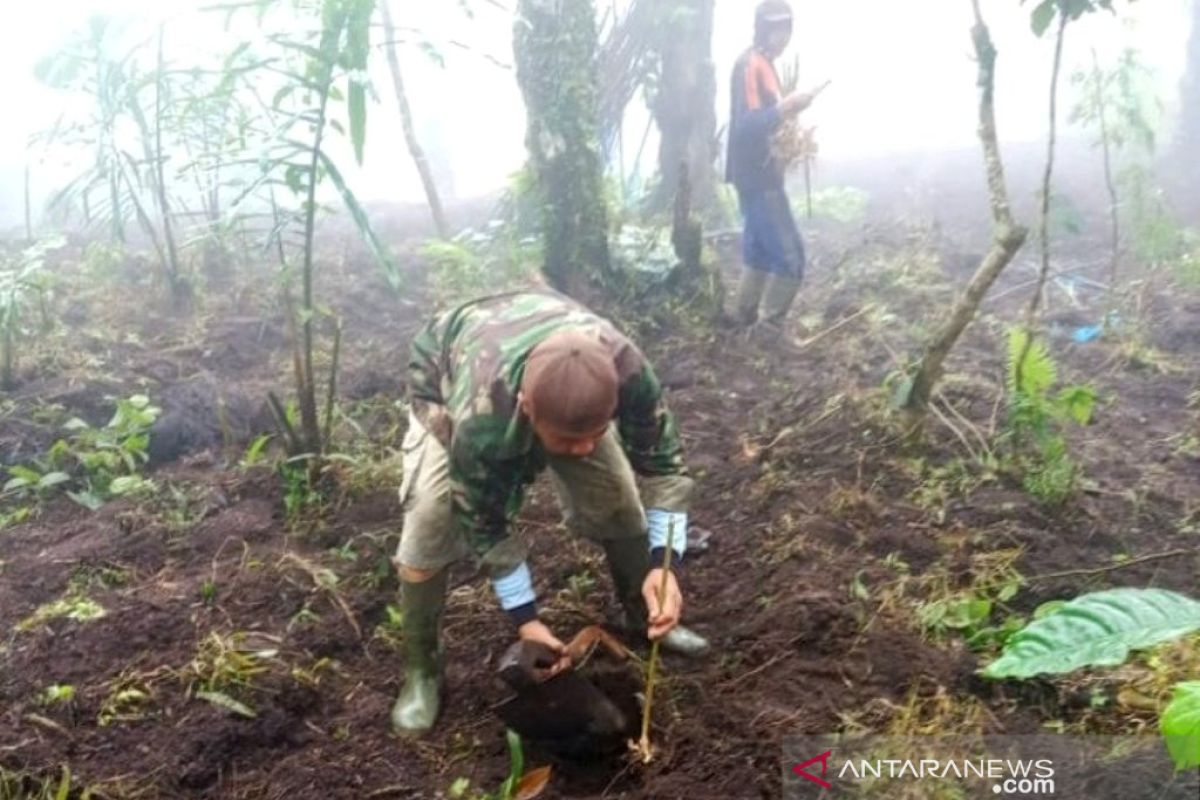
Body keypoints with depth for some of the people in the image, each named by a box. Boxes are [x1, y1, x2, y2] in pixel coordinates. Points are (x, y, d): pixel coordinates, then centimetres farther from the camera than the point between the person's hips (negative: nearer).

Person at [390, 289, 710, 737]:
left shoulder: (625, 369, -41)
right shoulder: (480, 421, -46)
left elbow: (662, 463, -25)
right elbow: (486, 525, -29)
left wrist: (663, 563, -35)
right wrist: (524, 619, -23)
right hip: (445, 381, -3)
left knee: (617, 501, -2)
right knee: (429, 528, -17)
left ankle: (643, 617, 24)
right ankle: (420, 670, 5)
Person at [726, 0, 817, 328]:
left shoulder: (763, 65, 15)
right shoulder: (750, 65, -16)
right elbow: (745, 126, -26)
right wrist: (783, 108, -37)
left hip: (759, 173, 11)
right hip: (757, 175, -11)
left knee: (761, 253, 15)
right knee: (790, 256, -10)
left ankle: (745, 325, 21)